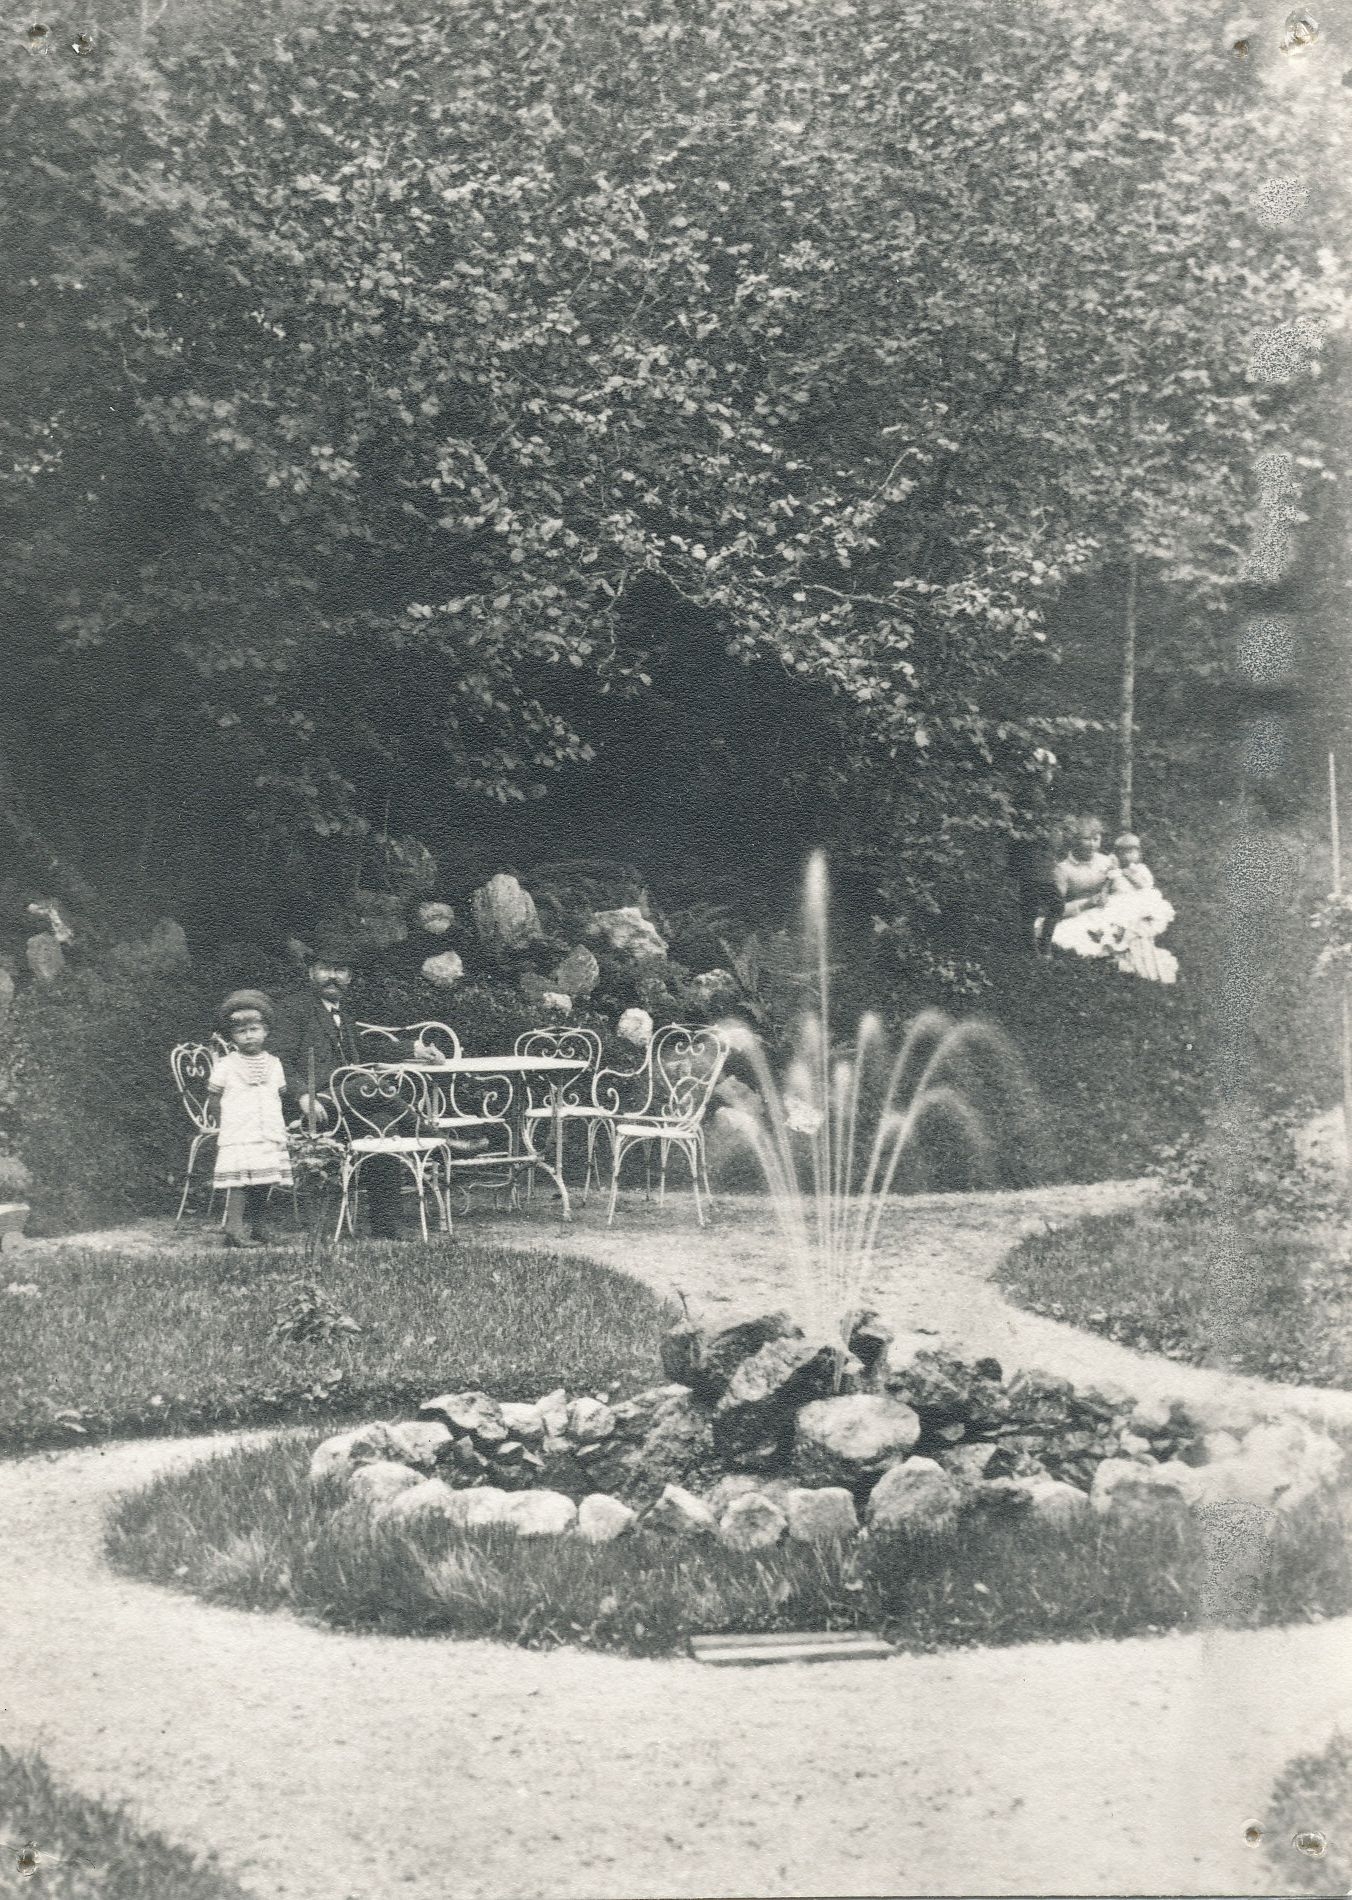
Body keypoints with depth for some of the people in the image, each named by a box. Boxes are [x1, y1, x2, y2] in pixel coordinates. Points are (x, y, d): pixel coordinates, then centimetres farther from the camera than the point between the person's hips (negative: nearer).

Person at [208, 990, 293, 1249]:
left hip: (270, 1134, 5)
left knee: (264, 1183, 4)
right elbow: (215, 1096, 8)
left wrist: (280, 1125, 12)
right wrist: (227, 1118, 5)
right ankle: (234, 1230, -14)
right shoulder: (225, 1065, 0)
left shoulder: (273, 1063, 12)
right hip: (237, 1136, -4)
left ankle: (255, 1227, 13)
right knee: (239, 1181, -13)